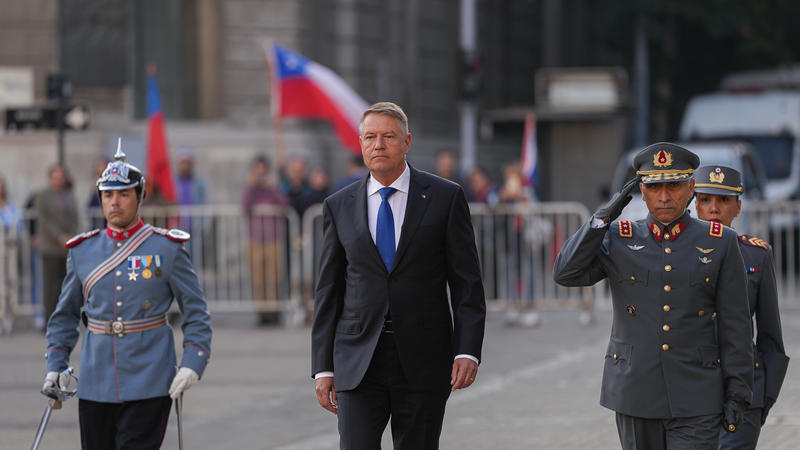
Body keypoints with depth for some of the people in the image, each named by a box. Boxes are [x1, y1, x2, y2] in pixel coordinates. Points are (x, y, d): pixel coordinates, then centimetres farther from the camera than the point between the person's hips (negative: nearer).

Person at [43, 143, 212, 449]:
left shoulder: (166, 249, -1)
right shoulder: (82, 251, 8)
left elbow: (196, 314, 0)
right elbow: (65, 316, 17)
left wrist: (192, 364, -12)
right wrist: (55, 366, 7)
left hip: (150, 385, -3)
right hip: (95, 386, 3)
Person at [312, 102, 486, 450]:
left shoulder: (445, 197, 2)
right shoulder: (339, 207, 8)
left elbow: (466, 281, 0)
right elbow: (328, 293, 9)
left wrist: (468, 352, -10)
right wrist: (322, 368, 4)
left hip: (423, 362, -1)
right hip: (358, 363, 1)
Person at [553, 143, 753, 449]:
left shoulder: (720, 244, 0)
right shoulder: (617, 240, 3)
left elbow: (735, 325, 1)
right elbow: (566, 273, -12)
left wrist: (737, 393, -3)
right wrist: (606, 214, -12)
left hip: (695, 399, -2)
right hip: (635, 394, 2)